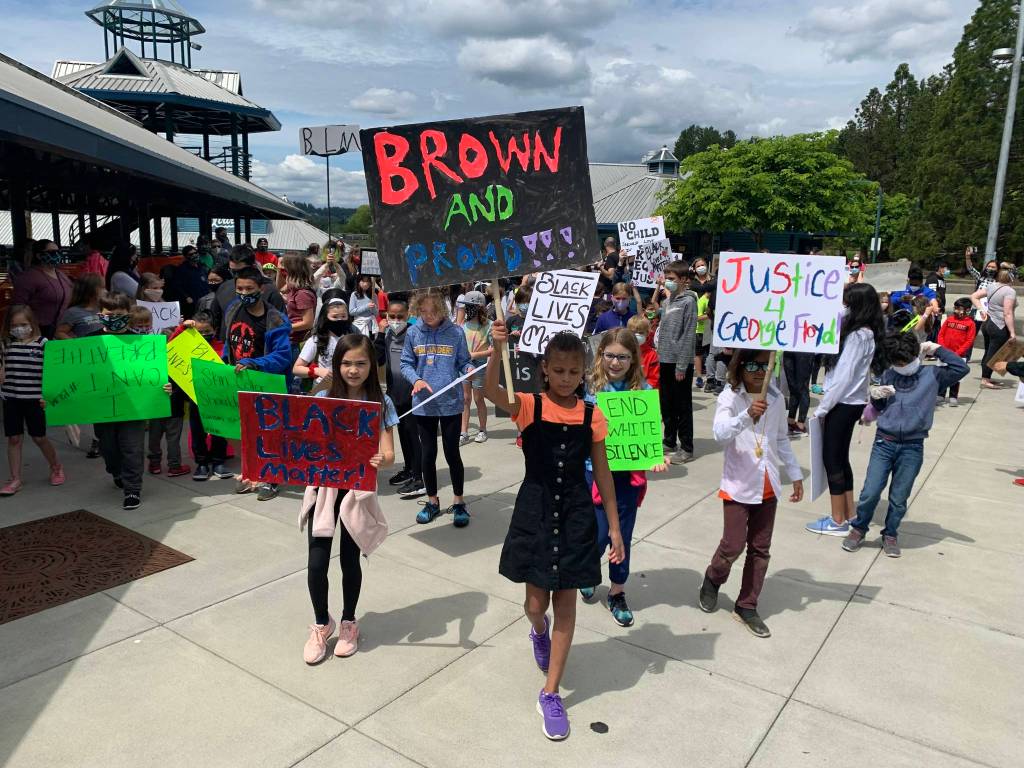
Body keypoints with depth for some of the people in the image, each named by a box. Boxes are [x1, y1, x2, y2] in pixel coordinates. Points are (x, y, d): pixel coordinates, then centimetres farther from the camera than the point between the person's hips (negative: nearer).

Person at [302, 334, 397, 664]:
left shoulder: (381, 403, -6)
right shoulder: (323, 399, -1)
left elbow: (389, 454, -11)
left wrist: (380, 460, -33)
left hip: (358, 489, -1)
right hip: (323, 486, 1)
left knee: (350, 560, 9)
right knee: (316, 563, -1)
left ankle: (348, 623, 34)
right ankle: (321, 624, 26)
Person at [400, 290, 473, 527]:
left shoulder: (455, 332, -4)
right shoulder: (413, 333, 0)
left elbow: (463, 362, 3)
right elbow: (406, 364, 5)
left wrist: (469, 370, -19)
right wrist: (416, 379, -14)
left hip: (451, 402, -2)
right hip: (423, 404, 2)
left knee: (452, 453, 4)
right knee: (428, 454, 11)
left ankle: (459, 503, 21)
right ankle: (432, 501, 29)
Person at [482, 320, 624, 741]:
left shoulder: (591, 416, -3)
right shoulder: (529, 406, -8)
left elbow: (602, 473, 3)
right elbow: (491, 391, -29)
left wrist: (615, 528, 3)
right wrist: (497, 350, -46)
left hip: (576, 517, 1)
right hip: (535, 513, -1)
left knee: (566, 603, 7)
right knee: (536, 602, 9)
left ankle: (550, 692, 22)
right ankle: (539, 629, 49)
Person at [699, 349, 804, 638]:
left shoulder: (775, 398, 2)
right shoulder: (730, 397, -12)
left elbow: (781, 439, 15)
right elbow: (720, 433, -29)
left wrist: (795, 474, 17)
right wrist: (747, 415, -44)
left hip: (768, 487, 5)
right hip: (738, 486, -5)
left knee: (760, 549, 11)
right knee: (733, 546, -3)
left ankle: (747, 606, 26)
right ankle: (713, 578, 30)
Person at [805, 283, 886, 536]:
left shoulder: (857, 336, -20)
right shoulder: (866, 333, 10)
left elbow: (843, 377, -21)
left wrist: (821, 408, -13)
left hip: (844, 404, -9)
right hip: (851, 402, 9)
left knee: (832, 459, 0)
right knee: (841, 458, 16)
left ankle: (838, 522, 9)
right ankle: (849, 515, 26)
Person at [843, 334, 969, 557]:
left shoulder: (932, 375, 0)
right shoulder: (888, 376, 5)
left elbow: (962, 368, -14)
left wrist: (936, 349, -10)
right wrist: (876, 397, -5)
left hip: (912, 448, -1)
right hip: (883, 443, 1)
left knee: (899, 499, 8)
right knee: (869, 493, -1)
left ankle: (890, 535, 29)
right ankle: (858, 529, 21)